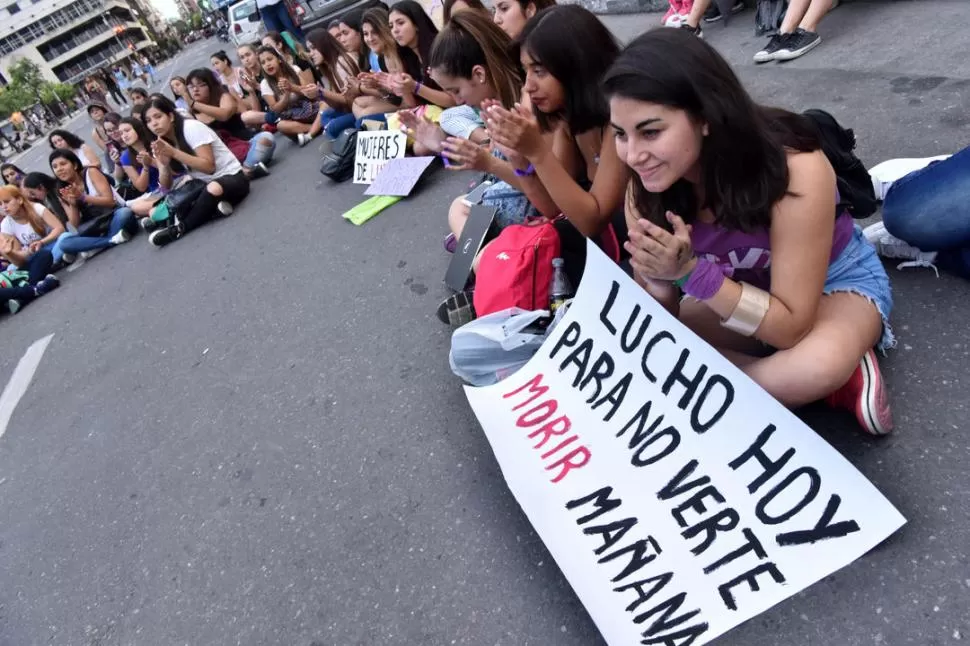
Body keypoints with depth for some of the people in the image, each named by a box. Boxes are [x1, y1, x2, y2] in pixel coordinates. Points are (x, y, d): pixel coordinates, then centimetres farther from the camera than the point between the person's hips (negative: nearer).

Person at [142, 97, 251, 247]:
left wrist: (174, 153, -27)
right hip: (203, 185, 8)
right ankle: (212, 207, -18)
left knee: (214, 188, -43)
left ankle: (180, 228, -28)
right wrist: (164, 163, -16)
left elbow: (209, 167, -24)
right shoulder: (162, 143, 6)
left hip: (232, 177, -8)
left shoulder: (191, 128, -14)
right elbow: (166, 186, 3)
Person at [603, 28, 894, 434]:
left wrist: (690, 272, -38)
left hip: (838, 282, -4)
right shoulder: (646, 189, -20)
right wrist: (661, 280, -36)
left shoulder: (795, 170, -32)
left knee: (817, 365, -38)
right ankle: (819, 380, -15)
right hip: (741, 293, 5)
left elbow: (790, 326, -29)